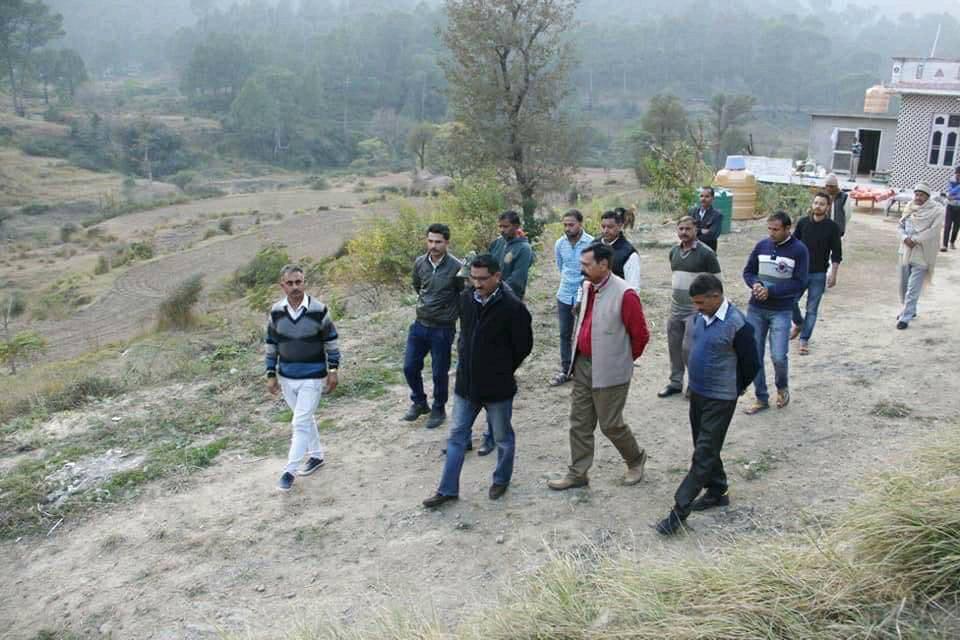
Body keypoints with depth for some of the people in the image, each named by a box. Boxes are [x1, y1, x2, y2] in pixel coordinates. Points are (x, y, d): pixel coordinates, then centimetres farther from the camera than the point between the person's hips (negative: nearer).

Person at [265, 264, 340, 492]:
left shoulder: (319, 310, -12)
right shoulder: (276, 312, -4)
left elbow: (331, 342, -2)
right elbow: (271, 345, 6)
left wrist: (333, 371, -2)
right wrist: (271, 375, 4)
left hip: (312, 378, -4)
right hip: (287, 377, 4)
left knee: (300, 423, -6)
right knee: (304, 419, 19)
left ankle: (290, 471, 5)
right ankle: (316, 455, 38)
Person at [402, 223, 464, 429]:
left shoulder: (456, 267, -17)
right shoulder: (419, 263, -2)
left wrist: (452, 313, -1)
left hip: (443, 329, -5)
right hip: (420, 325, 5)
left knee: (440, 373, 6)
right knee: (410, 367, 9)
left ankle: (438, 410, 28)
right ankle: (419, 402, 33)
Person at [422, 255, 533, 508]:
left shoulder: (512, 307, -19)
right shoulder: (466, 299, -2)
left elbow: (524, 345, -8)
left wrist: (502, 370, 2)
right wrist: (465, 361, 9)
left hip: (497, 387, -5)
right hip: (466, 383, 5)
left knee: (503, 437, 15)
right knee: (457, 435, 12)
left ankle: (501, 480, 38)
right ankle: (448, 489, 23)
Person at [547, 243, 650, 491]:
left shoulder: (625, 294, -20)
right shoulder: (587, 287, 4)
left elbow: (640, 334, -13)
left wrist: (624, 358, 2)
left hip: (609, 370, -7)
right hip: (582, 365, 7)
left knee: (610, 424, 6)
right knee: (579, 422, 11)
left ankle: (635, 459, 32)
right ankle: (577, 473, 23)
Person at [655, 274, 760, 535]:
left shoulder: (737, 325, -21)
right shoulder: (700, 317, 1)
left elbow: (752, 364, -12)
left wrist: (734, 389, 2)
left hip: (720, 400, -8)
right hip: (697, 393, 8)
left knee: (704, 454, -4)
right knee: (704, 447, 19)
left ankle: (679, 510, -3)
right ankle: (717, 492, 37)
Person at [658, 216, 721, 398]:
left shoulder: (706, 253, -10)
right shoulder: (674, 251, 8)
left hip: (696, 309, -6)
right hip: (675, 307, 6)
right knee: (674, 346, 13)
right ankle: (675, 382, 26)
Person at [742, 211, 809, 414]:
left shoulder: (799, 250, -6)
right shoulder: (762, 245, 4)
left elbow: (799, 283, -11)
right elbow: (748, 271, 10)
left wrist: (770, 291, -18)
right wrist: (755, 284, -12)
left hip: (781, 311, -4)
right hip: (755, 309, 4)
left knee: (778, 357, -10)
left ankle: (782, 387, 22)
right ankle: (761, 398, 20)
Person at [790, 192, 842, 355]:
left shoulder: (832, 227, -5)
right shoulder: (803, 223, 0)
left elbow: (836, 253, -2)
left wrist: (833, 274, -8)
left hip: (819, 274, -2)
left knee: (812, 309, 2)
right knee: (791, 301, -3)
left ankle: (804, 340, 11)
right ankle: (798, 323, 27)